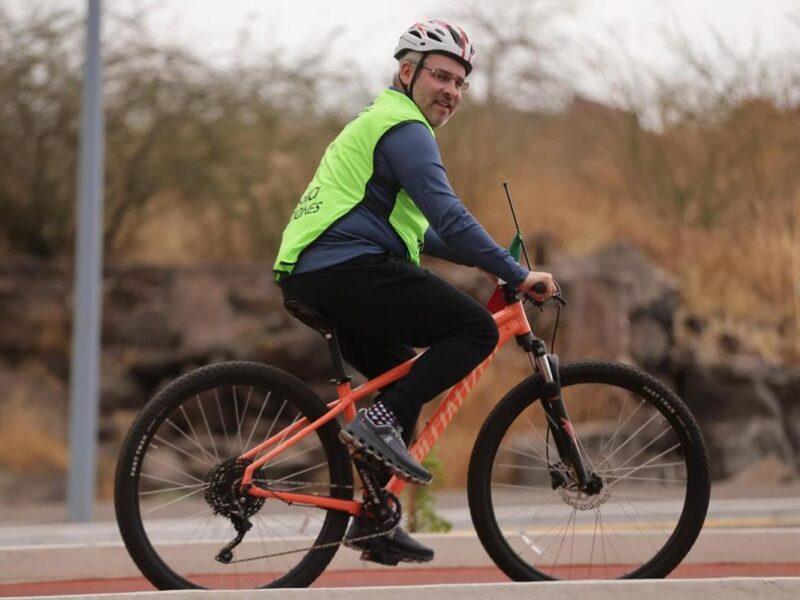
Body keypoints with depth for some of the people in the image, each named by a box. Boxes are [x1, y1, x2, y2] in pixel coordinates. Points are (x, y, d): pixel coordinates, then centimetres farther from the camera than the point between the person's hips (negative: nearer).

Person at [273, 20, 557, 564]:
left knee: (409, 378, 21)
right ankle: (380, 420, -18)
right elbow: (449, 217, -15)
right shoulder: (405, 128, -5)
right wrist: (518, 275, -13)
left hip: (308, 275, 11)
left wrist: (490, 258, 27)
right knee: (476, 331, -12)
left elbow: (421, 231, 34)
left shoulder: (378, 124, 29)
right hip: (350, 269, -11)